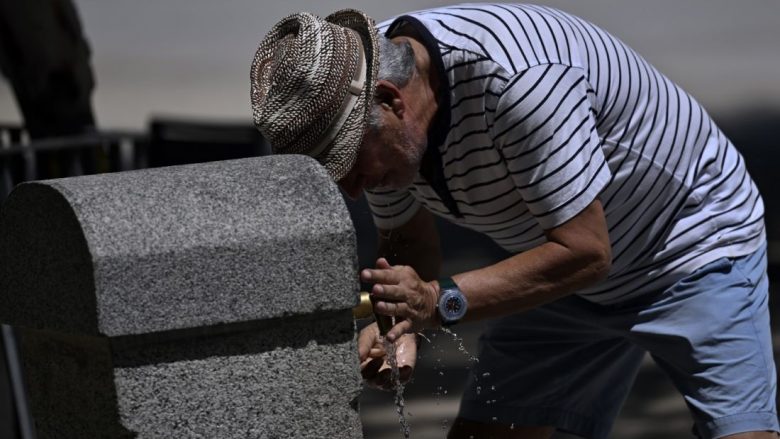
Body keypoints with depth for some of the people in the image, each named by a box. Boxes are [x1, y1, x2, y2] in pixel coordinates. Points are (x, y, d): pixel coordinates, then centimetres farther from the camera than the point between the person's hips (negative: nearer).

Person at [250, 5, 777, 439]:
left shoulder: (513, 76, -37)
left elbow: (585, 250, -32)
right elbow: (409, 239, 2)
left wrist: (441, 303, -35)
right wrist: (399, 323, -19)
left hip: (695, 241, -7)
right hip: (576, 279, 7)